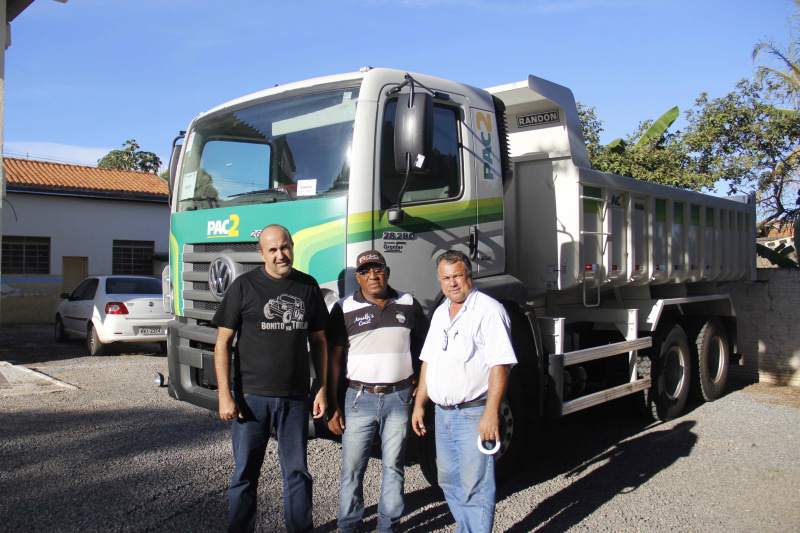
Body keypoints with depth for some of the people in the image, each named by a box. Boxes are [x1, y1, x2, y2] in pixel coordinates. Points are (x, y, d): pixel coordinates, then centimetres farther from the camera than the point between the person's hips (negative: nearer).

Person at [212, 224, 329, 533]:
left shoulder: (308, 286, 6)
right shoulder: (245, 286, -2)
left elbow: (318, 341, 12)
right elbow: (223, 343, -2)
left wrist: (322, 390, 7)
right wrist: (225, 395, -8)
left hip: (295, 399, 2)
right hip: (252, 397, -2)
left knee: (297, 472, 11)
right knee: (245, 473, 9)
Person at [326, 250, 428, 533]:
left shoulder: (409, 305, 5)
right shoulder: (344, 309, 0)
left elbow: (424, 346, 17)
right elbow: (333, 358, 2)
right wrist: (333, 406, -2)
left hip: (400, 398, 1)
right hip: (360, 397, -1)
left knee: (393, 466, 9)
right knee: (352, 468, 4)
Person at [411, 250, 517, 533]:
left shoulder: (489, 310, -12)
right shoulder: (440, 313, 13)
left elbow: (499, 366, -18)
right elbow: (428, 361, 19)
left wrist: (490, 414, -23)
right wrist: (419, 404, 16)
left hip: (474, 414, -8)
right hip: (443, 413, 8)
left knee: (475, 488, -2)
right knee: (449, 481, 18)